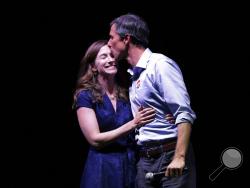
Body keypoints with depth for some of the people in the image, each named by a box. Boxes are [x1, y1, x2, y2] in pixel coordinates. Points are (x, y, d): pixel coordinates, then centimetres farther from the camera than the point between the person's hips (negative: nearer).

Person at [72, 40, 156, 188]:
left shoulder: (126, 93, 7)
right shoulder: (85, 96, -5)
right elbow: (95, 140, -13)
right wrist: (133, 124, -21)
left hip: (132, 166, 4)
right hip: (103, 169, -4)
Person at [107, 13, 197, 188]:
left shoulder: (160, 64, -9)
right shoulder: (133, 74, 16)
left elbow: (184, 114, -17)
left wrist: (179, 157, -24)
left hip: (170, 154, -8)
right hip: (145, 160, 8)